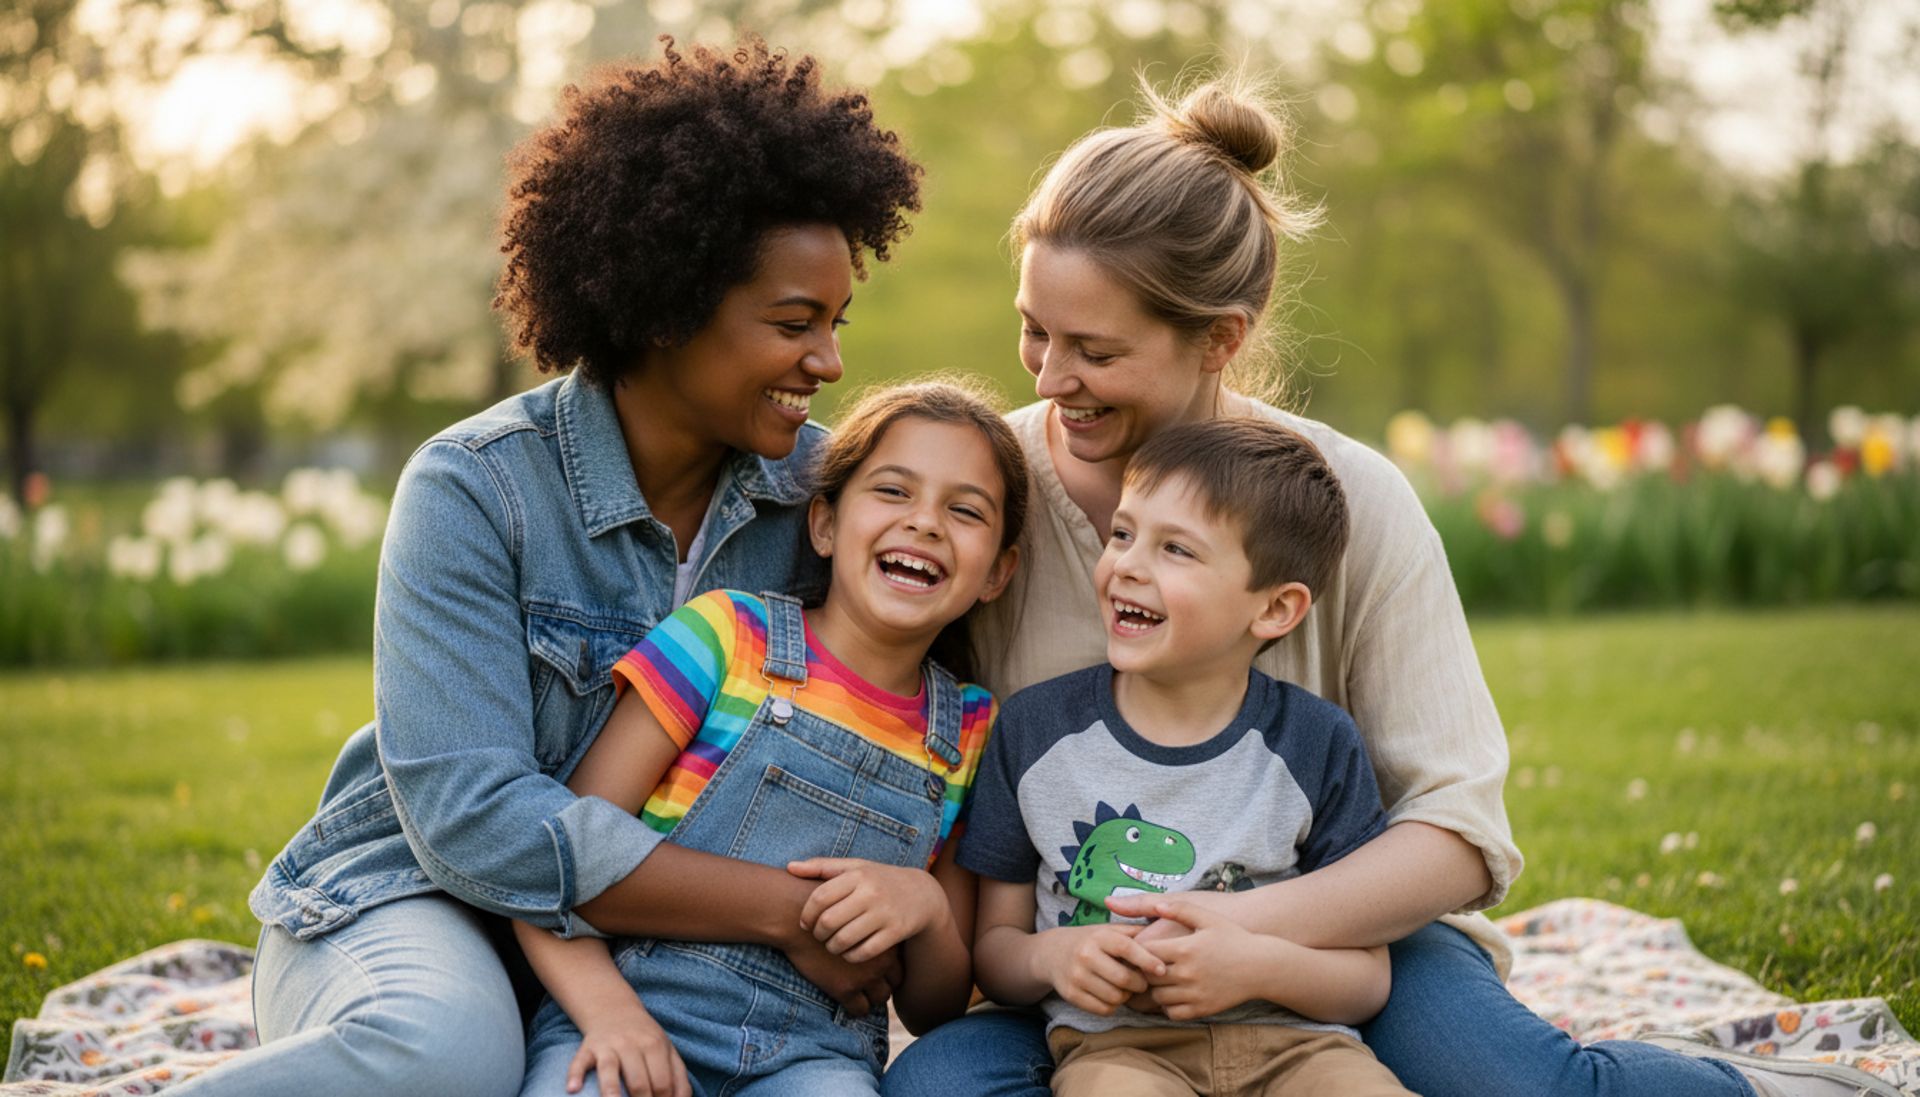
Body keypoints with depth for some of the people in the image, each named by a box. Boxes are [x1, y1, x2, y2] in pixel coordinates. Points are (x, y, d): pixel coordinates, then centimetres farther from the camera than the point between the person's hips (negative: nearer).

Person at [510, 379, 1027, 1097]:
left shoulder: (973, 734, 12)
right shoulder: (726, 635, 3)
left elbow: (935, 1010, 17)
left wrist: (927, 906, -5)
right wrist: (608, 1008, -20)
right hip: (642, 1014, -1)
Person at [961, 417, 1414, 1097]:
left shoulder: (1316, 745, 4)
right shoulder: (1035, 728, 6)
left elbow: (1368, 981, 5)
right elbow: (993, 945, 13)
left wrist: (1260, 965, -15)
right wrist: (1052, 956, -10)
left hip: (1288, 1037, 1)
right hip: (1116, 1041, -1)